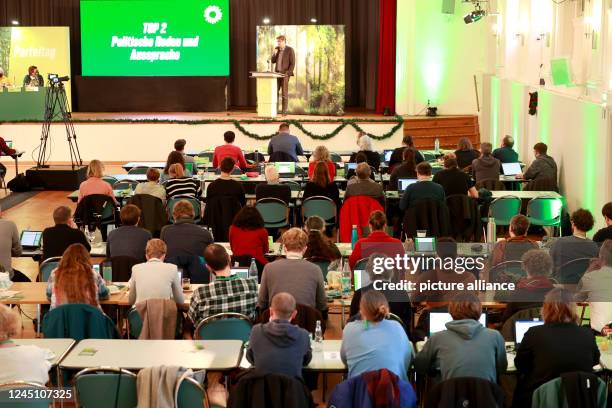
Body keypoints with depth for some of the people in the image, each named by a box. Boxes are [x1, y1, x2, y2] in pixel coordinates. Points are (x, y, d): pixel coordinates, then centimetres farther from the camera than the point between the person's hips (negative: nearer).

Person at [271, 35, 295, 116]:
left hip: (285, 74, -6)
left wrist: (287, 74, -17)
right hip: (277, 73, 6)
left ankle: (284, 111, -2)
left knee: (284, 93, -6)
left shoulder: (290, 50, -8)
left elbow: (292, 63, -11)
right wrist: (275, 53, -7)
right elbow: (273, 61, 11)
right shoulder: (277, 49, 11)